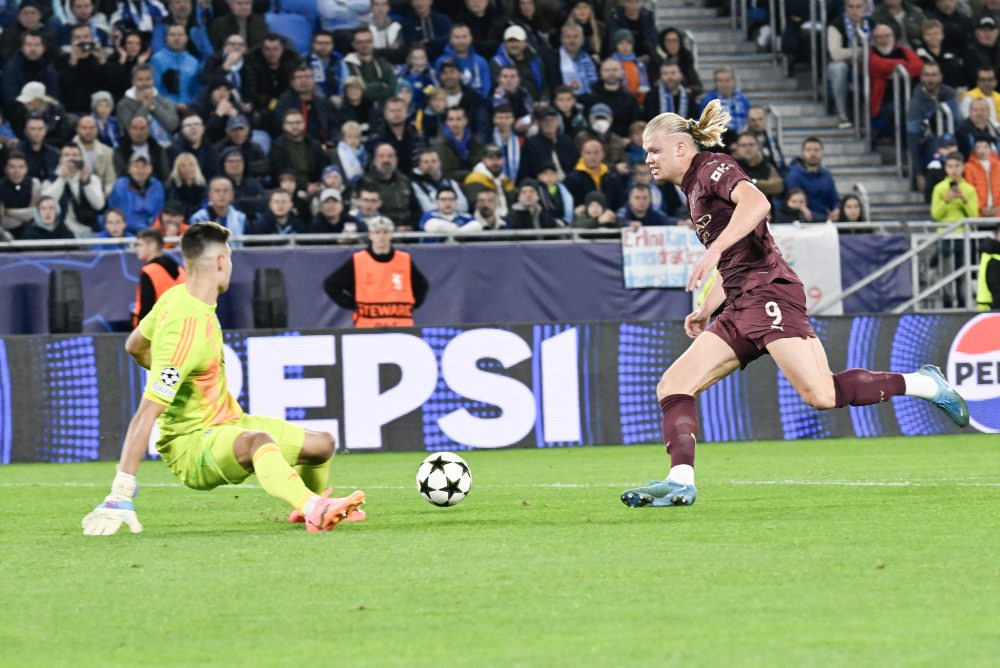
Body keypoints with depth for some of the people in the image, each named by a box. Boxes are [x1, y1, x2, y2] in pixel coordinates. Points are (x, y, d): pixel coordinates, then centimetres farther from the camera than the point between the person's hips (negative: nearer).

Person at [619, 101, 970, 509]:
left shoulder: (713, 168, -1)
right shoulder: (693, 189, 25)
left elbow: (757, 203, -23)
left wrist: (713, 250, -30)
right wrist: (706, 310, 24)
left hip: (767, 292, -10)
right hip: (740, 307, 10)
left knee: (820, 394, -21)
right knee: (673, 385, -2)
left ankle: (922, 384, -6)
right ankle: (681, 482, -13)